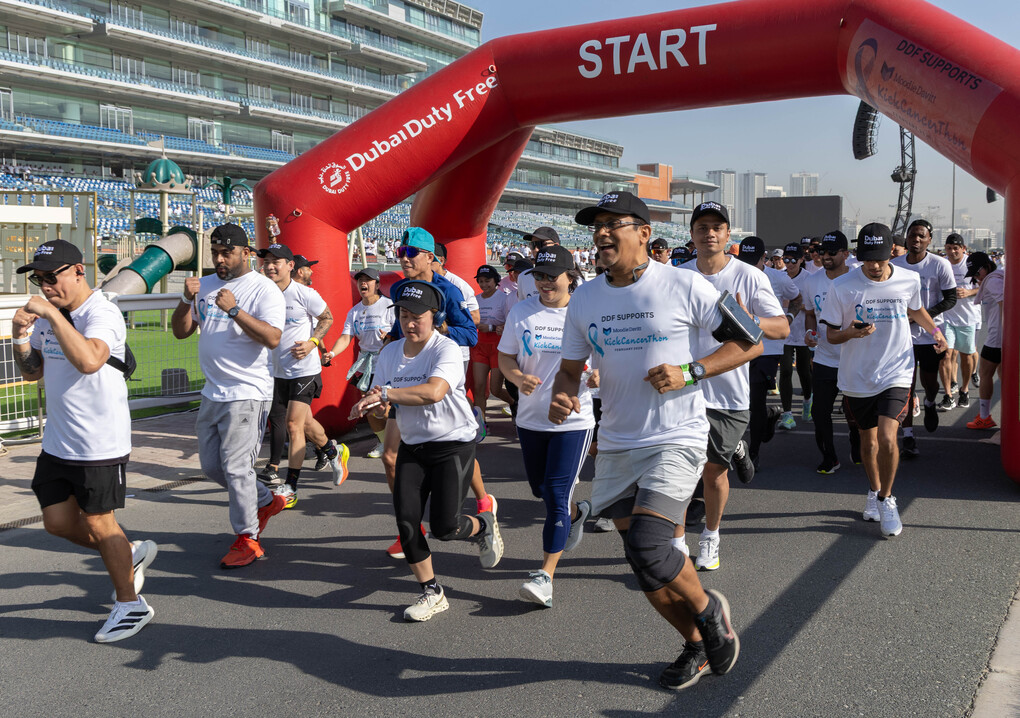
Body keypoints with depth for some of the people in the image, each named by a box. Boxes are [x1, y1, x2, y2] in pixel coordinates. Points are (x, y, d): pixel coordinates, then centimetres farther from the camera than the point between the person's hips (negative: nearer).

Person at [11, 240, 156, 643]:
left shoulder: (101, 314, -18)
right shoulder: (47, 317, 8)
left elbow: (89, 360, -37)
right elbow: (33, 373, 16)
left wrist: (52, 314, -33)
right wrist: (21, 337, -2)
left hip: (100, 442, -8)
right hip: (57, 442, 8)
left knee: (97, 522, 3)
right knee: (58, 522, 11)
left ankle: (130, 605, 21)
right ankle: (130, 554, 35)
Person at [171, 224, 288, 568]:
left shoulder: (264, 289, -9)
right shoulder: (205, 285, 12)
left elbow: (273, 338, -22)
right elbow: (181, 331, 10)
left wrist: (235, 310, -27)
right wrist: (187, 300, -7)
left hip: (247, 393, -8)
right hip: (213, 392, 8)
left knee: (235, 466, -8)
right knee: (211, 465, 14)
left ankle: (248, 539, 6)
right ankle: (267, 501, 33)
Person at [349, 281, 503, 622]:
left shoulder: (447, 349, -15)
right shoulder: (390, 352, 5)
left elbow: (433, 392, -33)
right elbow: (379, 396, 8)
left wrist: (383, 394, -34)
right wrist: (379, 406, -16)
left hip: (453, 444, -6)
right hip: (412, 446, 6)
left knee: (443, 526, -10)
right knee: (406, 522, -4)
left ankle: (484, 525, 26)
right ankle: (432, 592, 14)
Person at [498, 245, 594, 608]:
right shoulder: (522, 311, 2)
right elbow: (505, 356, 6)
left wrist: (598, 374, -21)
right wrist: (519, 377, -15)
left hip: (574, 418, -4)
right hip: (531, 417, 4)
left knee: (557, 495, -9)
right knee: (540, 489, 19)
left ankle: (546, 575, -1)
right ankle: (576, 512, 52)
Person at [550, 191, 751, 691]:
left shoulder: (684, 286, -9)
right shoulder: (584, 298, 5)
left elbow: (749, 343, -4)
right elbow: (571, 367, 12)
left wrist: (690, 372, -17)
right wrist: (561, 396, -11)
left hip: (676, 439, -5)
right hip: (616, 444, 6)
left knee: (647, 545, -20)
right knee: (643, 563, 9)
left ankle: (709, 610, 11)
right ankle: (697, 644, 33)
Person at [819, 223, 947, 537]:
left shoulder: (909, 280, -1)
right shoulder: (842, 287, -9)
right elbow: (831, 334, -4)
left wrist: (934, 329, 14)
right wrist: (851, 332, -22)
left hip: (896, 373, 0)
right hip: (857, 378, 1)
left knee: (887, 439, -15)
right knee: (868, 440, 14)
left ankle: (886, 498, 7)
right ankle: (874, 491, 39)